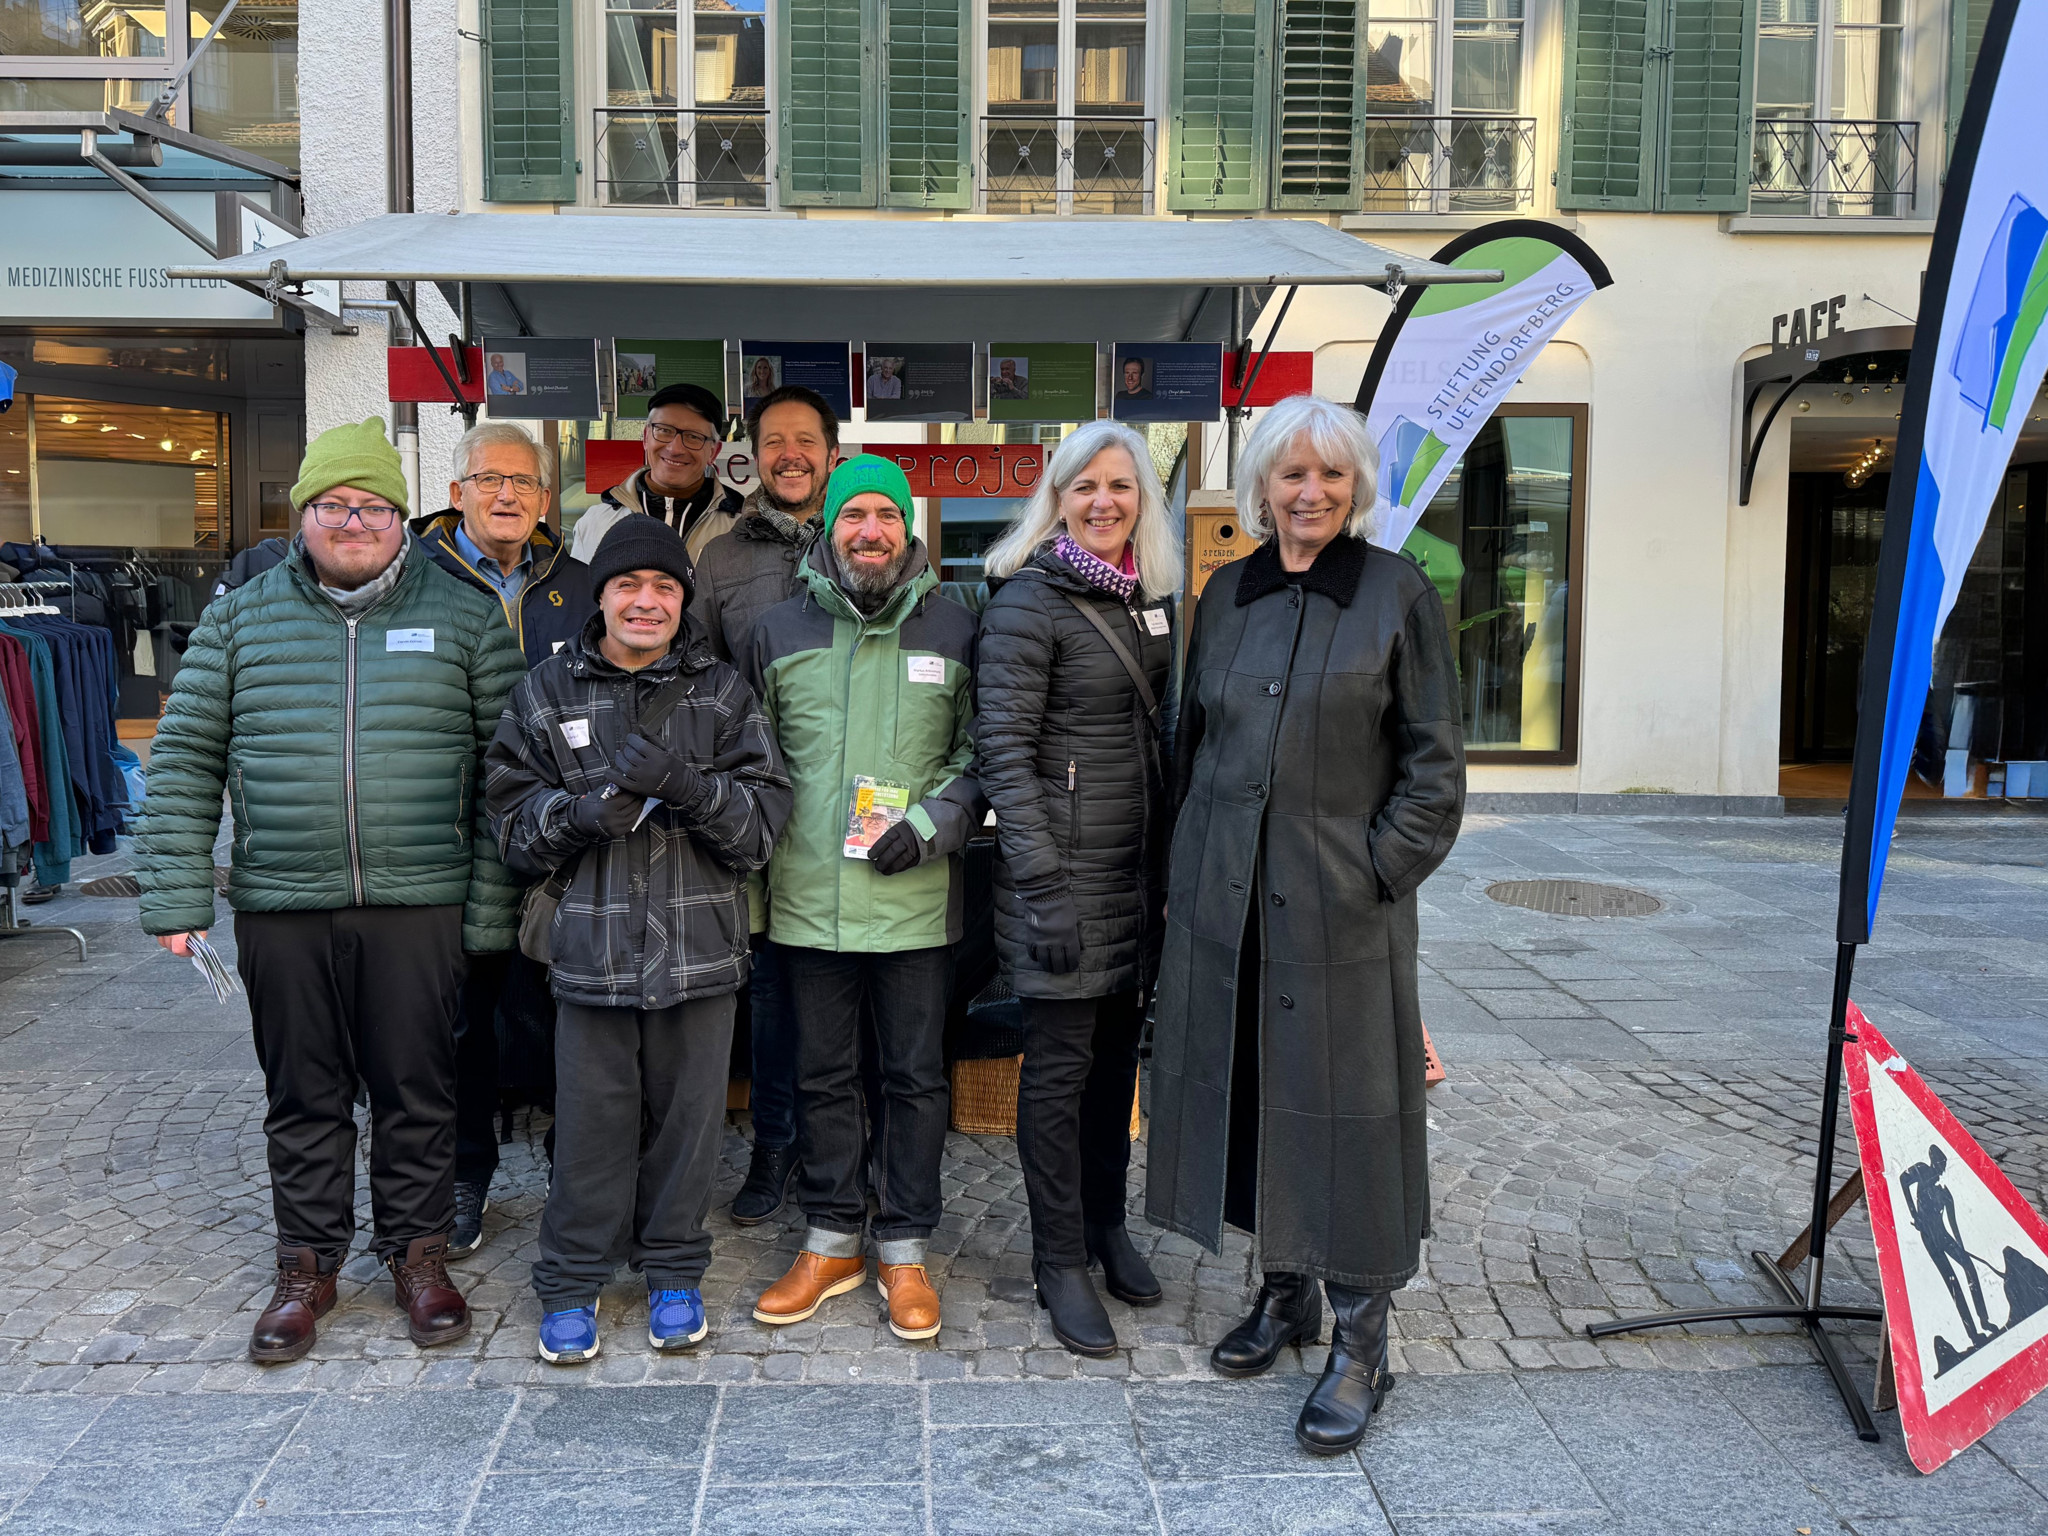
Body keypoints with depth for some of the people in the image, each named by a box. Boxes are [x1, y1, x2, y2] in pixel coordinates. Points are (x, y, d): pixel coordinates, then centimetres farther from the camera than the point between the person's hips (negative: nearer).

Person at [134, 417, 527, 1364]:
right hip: (281, 909, 2)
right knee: (303, 1097, 12)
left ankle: (418, 1255, 26)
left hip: (419, 907, -1)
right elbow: (185, 761, 7)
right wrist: (176, 895, -1)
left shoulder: (464, 618, 3)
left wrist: (493, 906, -4)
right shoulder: (240, 619, 8)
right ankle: (307, 1268, 28)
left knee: (417, 1092, 8)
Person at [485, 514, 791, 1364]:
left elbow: (764, 818, -2)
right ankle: (569, 1283, 25)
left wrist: (687, 784, -19)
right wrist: (580, 812, -16)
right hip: (592, 947, 0)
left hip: (699, 947, 1)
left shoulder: (723, 693, 4)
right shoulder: (547, 692, 6)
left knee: (686, 1118, 11)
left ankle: (674, 1271, 30)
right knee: (591, 1120, 7)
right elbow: (514, 822, 5)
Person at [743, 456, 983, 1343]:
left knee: (915, 1076, 8)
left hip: (916, 900, -1)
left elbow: (980, 754, 5)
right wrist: (761, 850, 6)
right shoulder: (778, 632, 6)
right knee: (823, 1075, 12)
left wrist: (929, 826, -9)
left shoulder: (953, 630, 2)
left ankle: (903, 1251, 23)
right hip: (809, 898, 1)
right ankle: (831, 1240, 28)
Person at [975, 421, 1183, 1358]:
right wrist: (1041, 885, -19)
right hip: (1064, 867, -7)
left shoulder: (1151, 595, 12)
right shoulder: (1028, 601, -10)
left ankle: (1106, 1224, 32)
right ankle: (1059, 1261, 16)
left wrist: (1175, 860, 15)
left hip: (1139, 867, 7)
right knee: (1061, 1063, 2)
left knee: (1118, 1049, 16)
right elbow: (1003, 750, -14)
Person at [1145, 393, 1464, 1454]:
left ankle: (1359, 1340, 15)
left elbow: (1433, 763, -3)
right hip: (1226, 895, 4)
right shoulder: (1227, 596, 10)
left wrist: (1378, 871, -10)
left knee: (1343, 1100, 1)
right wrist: (1188, 873, 8)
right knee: (1246, 1087, 12)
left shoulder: (1398, 594, -2)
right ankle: (1287, 1289, 33)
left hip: (1341, 903, -4)